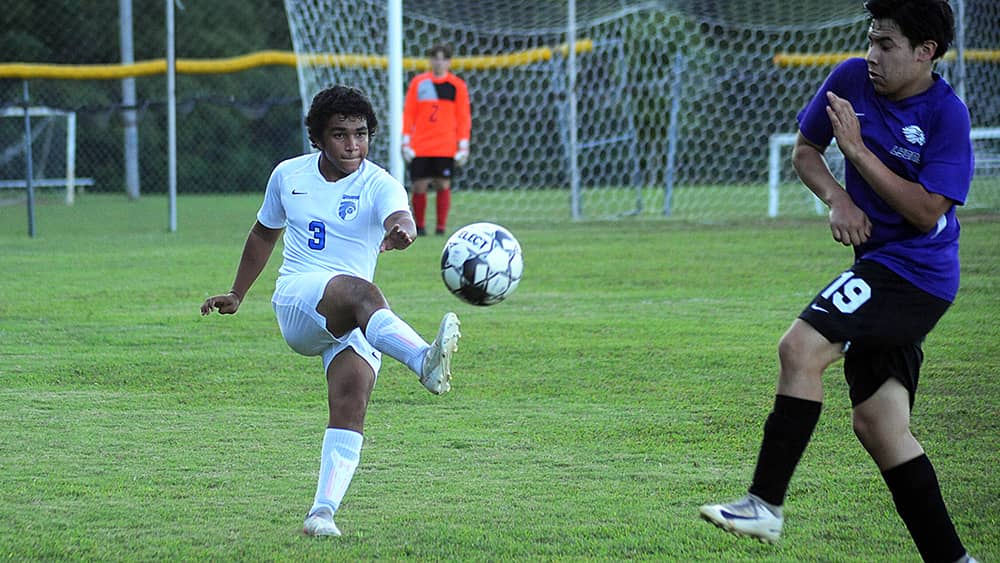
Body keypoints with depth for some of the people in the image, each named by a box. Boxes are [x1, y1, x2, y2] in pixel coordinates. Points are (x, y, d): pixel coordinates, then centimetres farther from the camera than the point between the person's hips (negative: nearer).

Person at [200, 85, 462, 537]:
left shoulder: (379, 186, -2)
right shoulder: (289, 175, 10)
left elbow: (400, 219, -26)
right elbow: (264, 234, 28)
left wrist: (401, 231, -51)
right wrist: (236, 295, 32)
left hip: (353, 322, 2)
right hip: (297, 299, -2)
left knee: (350, 407, -20)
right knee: (361, 292, -36)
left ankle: (323, 512, -21)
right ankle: (423, 361, -65)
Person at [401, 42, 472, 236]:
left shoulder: (457, 86, 5)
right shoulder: (418, 82, 7)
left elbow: (463, 117, 5)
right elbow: (408, 114, 7)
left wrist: (463, 145, 0)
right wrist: (406, 142, 2)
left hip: (445, 146, -1)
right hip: (420, 146, 1)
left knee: (443, 185, -3)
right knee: (419, 186, 0)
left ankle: (441, 227, 4)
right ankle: (419, 226, 12)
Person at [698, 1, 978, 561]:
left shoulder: (947, 114, -14)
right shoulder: (852, 80, 2)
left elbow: (927, 212, -19)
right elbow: (805, 149, 15)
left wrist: (858, 151, -20)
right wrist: (837, 197, -4)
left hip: (916, 270, -8)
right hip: (880, 263, 8)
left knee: (800, 348, -22)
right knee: (877, 423, 6)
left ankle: (766, 504, -17)